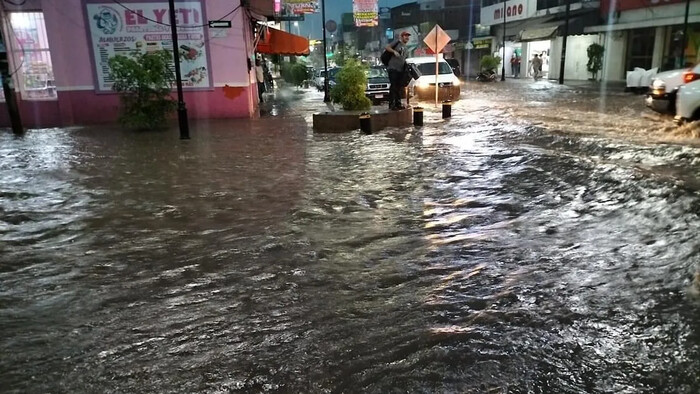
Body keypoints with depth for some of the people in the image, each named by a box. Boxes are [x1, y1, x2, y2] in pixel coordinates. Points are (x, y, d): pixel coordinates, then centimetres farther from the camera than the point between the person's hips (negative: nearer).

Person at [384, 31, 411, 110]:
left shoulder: (405, 47, 23)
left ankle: (398, 104, 16)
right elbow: (387, 47, -9)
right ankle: (391, 105, -8)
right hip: (393, 68, -8)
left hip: (400, 69, 8)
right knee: (393, 86, -9)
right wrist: (394, 51, -24)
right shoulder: (397, 42, 2)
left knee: (399, 87, 10)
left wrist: (407, 66, 16)